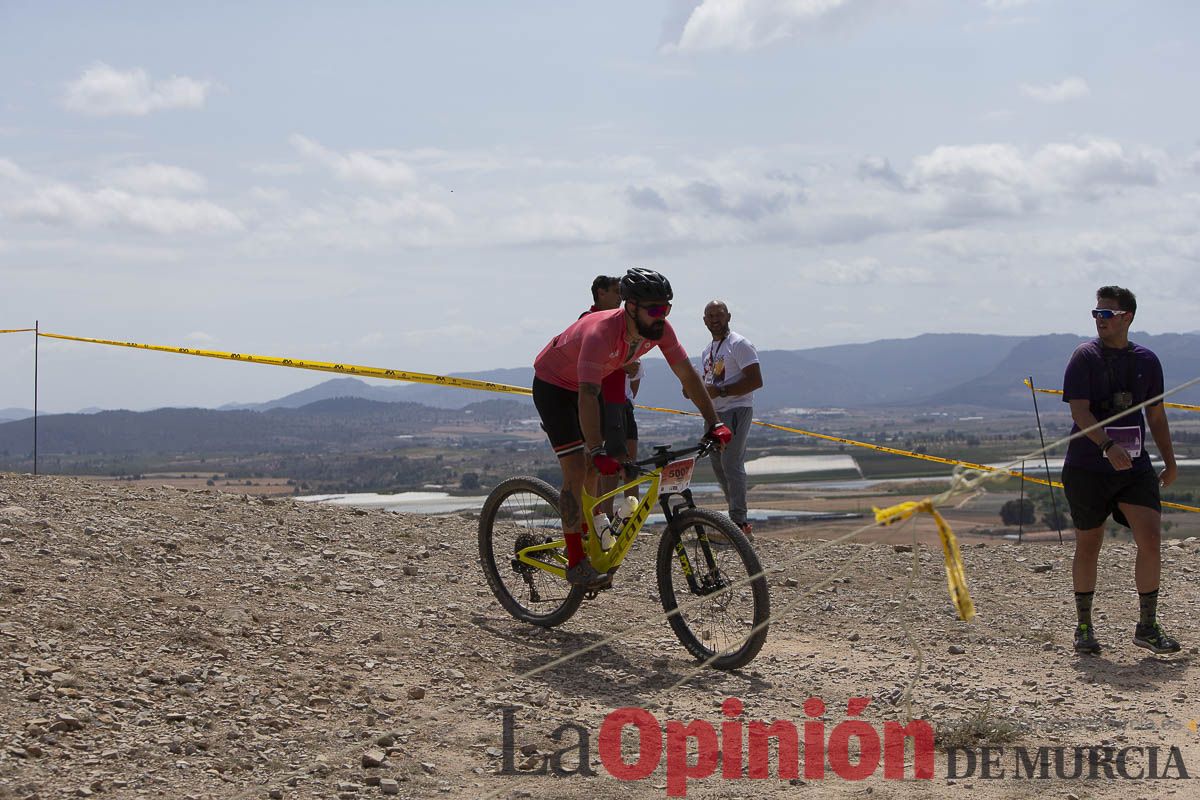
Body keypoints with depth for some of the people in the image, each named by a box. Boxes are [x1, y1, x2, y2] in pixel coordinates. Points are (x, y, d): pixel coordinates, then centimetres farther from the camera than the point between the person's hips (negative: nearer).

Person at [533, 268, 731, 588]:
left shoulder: (660, 330, -19)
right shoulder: (601, 332, -40)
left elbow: (687, 374, -11)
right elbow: (587, 396, -46)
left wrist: (714, 423, -18)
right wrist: (598, 452, -54)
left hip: (581, 385, 7)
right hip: (552, 385, -7)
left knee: (593, 469, 8)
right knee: (576, 469, -15)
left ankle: (584, 537, 24)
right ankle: (575, 562, -11)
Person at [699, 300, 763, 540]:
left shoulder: (739, 345, -8)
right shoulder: (708, 351, 20)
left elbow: (755, 380, -17)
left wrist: (719, 391, -22)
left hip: (736, 410, -9)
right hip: (714, 413, 9)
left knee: (731, 464, -16)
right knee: (718, 465, 10)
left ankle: (740, 523, -17)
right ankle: (737, 520, 18)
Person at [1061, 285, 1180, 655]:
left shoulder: (1147, 360, 8)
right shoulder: (1084, 357, -5)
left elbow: (1156, 415, 18)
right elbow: (1080, 411, -16)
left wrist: (1169, 461, 17)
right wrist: (1108, 447, -30)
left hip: (1135, 466, 3)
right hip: (1087, 468, -3)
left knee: (1151, 538, -9)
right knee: (1088, 546, 5)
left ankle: (1148, 627, 2)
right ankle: (1084, 627, 19)